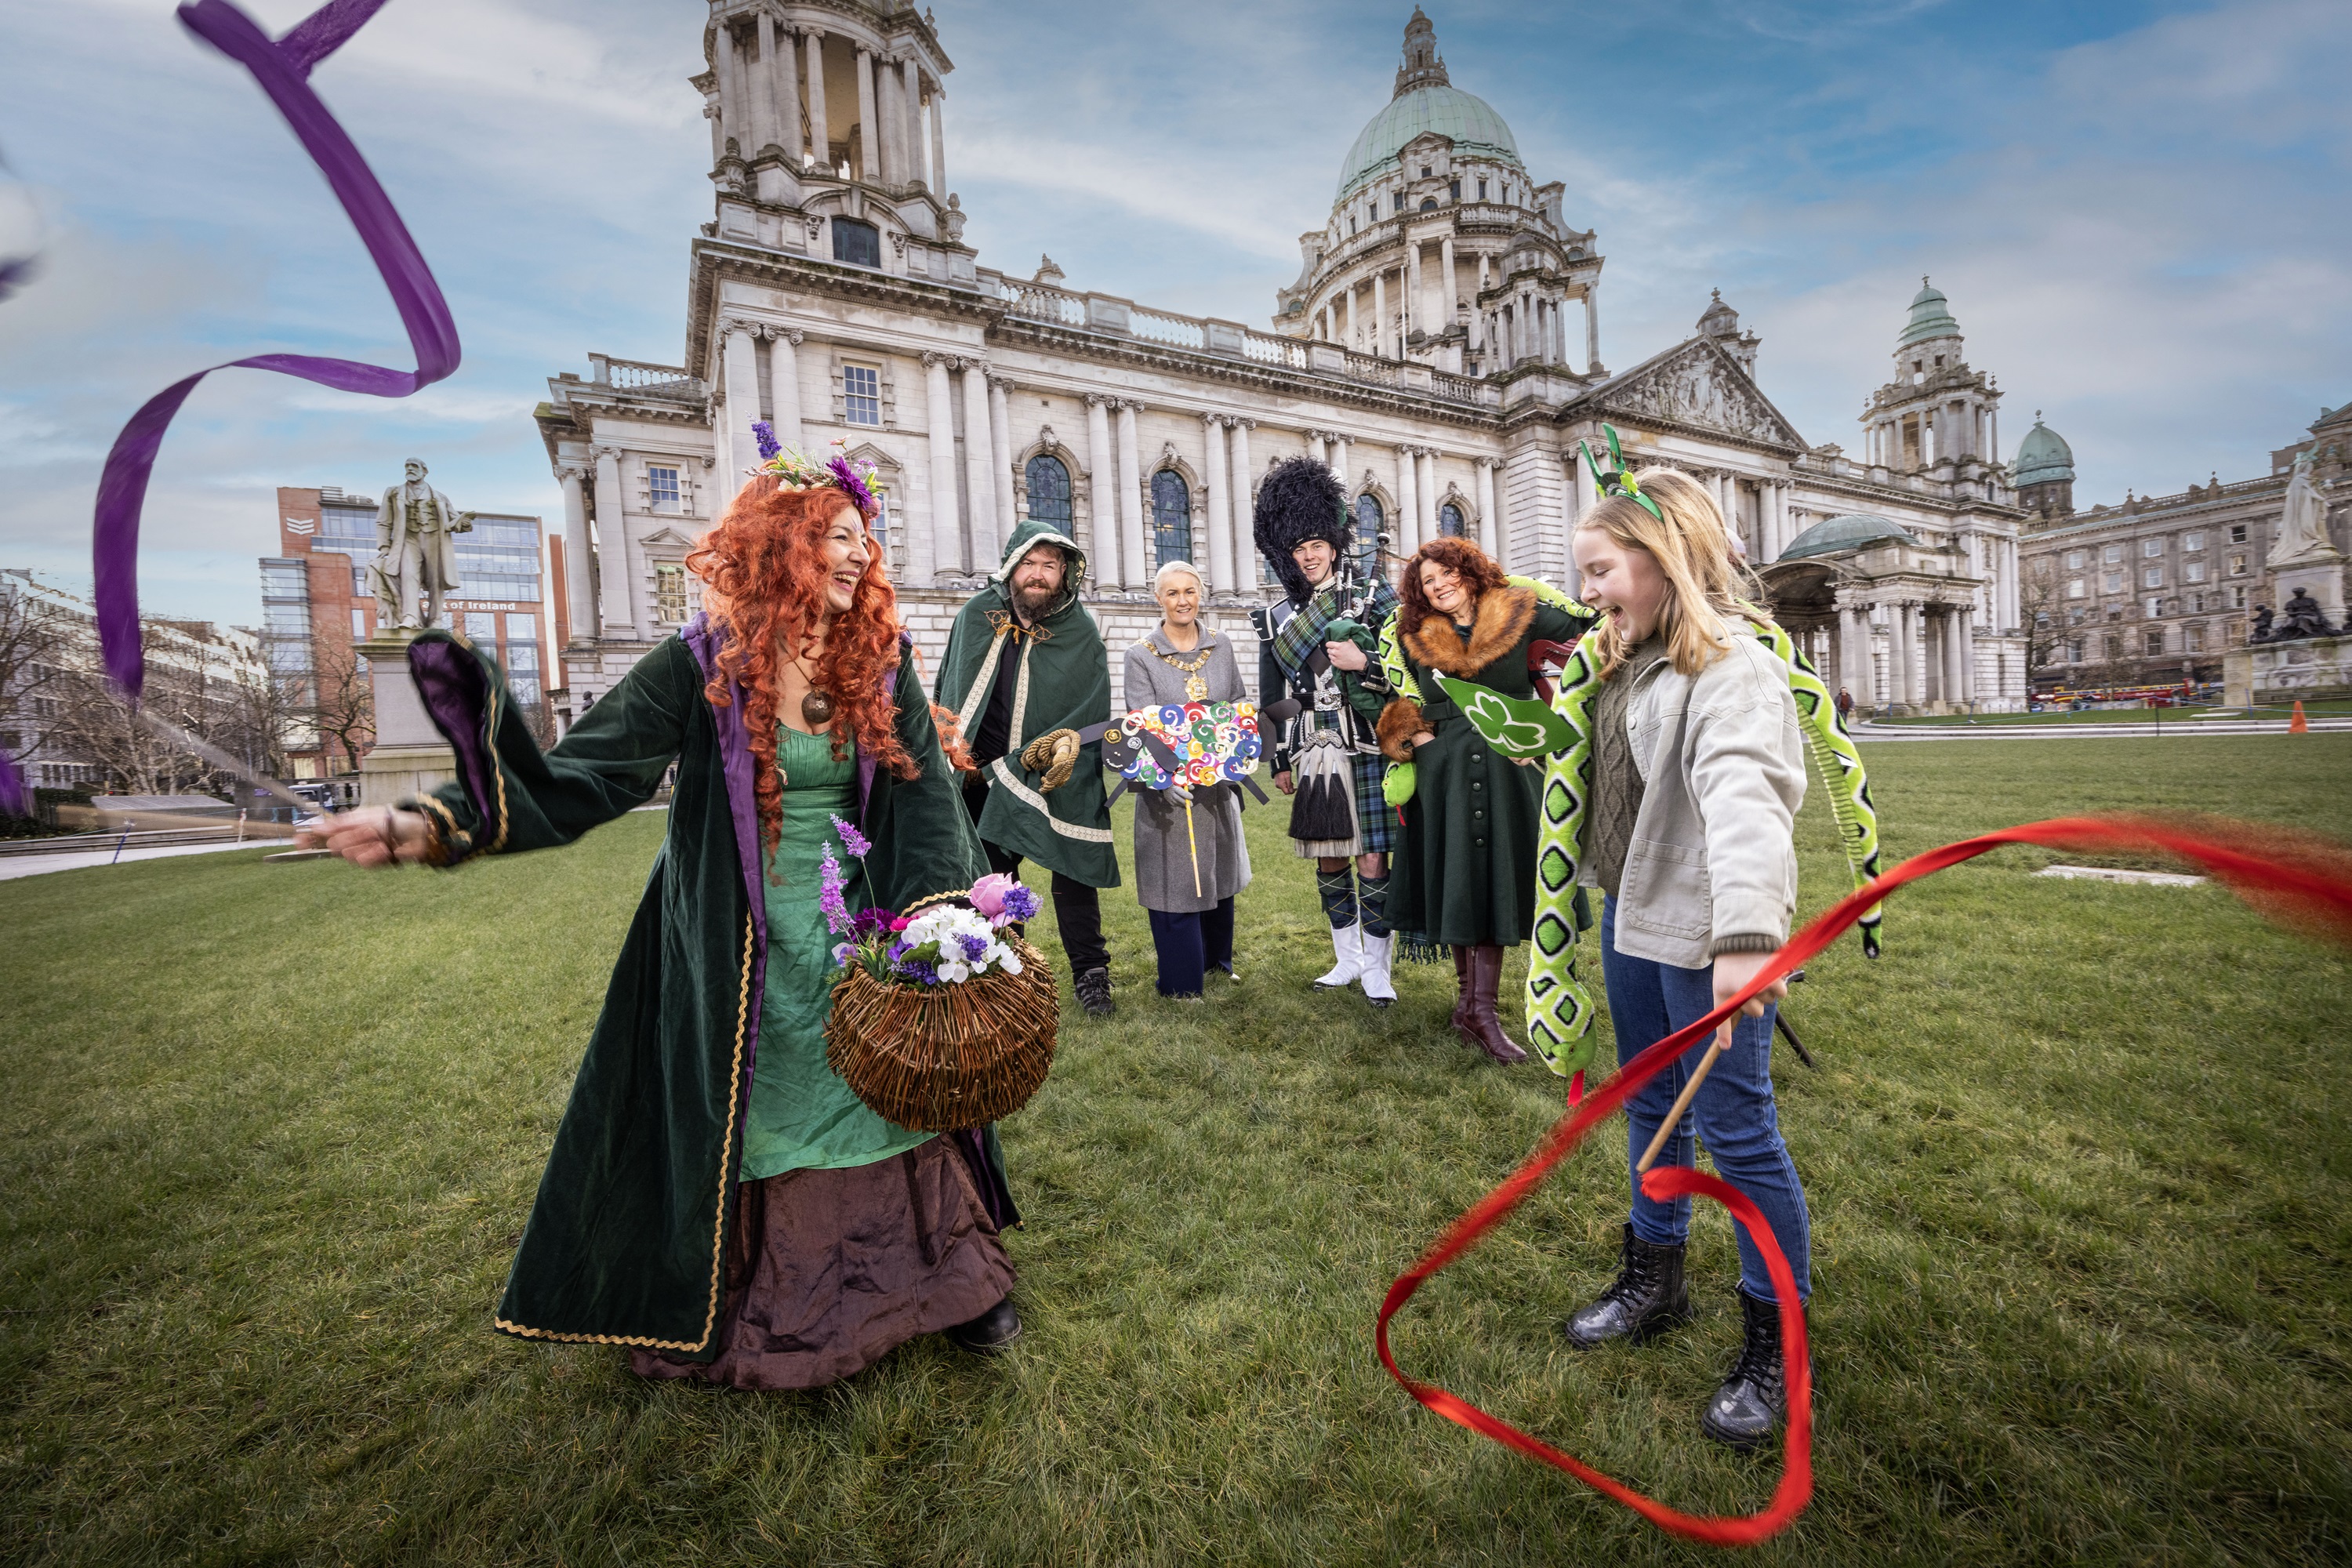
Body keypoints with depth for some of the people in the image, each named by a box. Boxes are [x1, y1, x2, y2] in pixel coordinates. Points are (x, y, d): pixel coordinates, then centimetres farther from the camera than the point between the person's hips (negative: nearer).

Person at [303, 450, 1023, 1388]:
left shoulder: (880, 663, -5)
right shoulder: (700, 665, -11)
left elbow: (928, 797, -11)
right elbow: (585, 775, -16)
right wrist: (437, 825, -31)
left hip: (861, 938, 2)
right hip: (741, 951, -1)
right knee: (750, 1120, 13)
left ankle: (951, 1273, 33)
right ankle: (758, 1311, 40)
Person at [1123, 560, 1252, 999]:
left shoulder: (1221, 646, 5)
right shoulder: (1141, 656, -7)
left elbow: (1240, 703, 12)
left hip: (1218, 781, 4)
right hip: (1167, 787, -4)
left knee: (1219, 872, 18)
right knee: (1175, 880, 2)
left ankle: (1218, 958, 40)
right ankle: (1182, 980, 18)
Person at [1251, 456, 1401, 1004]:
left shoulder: (1374, 597, 2)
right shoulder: (1277, 617, 9)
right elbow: (1272, 696, 12)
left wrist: (1363, 663, -16)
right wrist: (1279, 762, 10)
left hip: (1368, 751, -3)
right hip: (1314, 755, 3)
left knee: (1372, 861, -1)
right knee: (1329, 861, 10)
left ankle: (1377, 968, 15)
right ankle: (1347, 958, 28)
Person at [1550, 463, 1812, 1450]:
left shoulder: (1731, 663, -18)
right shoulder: (1625, 661, 9)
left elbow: (1742, 794, -35)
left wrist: (1745, 934, -46)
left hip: (1702, 934, -9)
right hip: (1629, 918, 9)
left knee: (1735, 1128, 4)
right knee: (1648, 1106, 21)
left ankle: (1774, 1342, 27)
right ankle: (1655, 1282, 41)